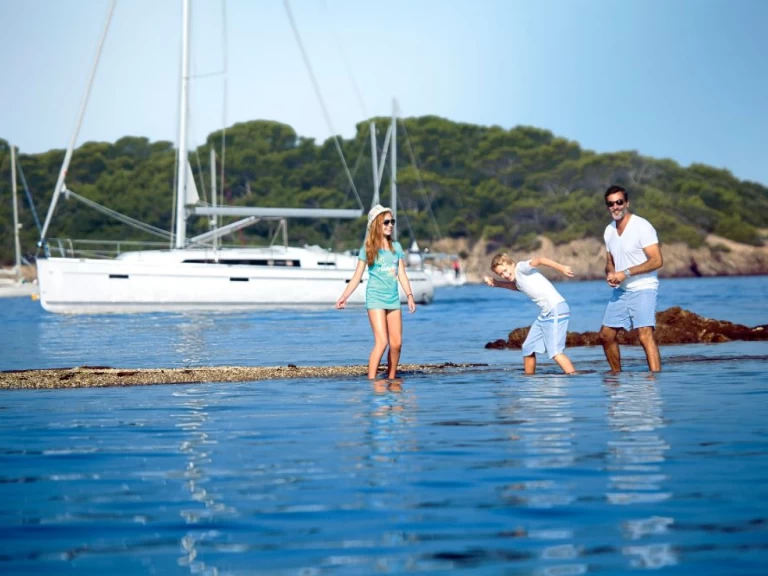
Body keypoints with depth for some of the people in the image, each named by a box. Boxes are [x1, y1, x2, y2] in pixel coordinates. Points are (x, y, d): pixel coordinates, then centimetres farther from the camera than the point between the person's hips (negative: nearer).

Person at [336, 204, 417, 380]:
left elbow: (402, 274, 12)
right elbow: (357, 276, 2)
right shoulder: (368, 248, 1)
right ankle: (371, 379, -14)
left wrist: (410, 296, 3)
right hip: (375, 298, -5)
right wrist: (344, 296, -5)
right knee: (382, 341, -17)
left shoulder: (396, 247, 12)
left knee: (396, 343, 3)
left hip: (393, 299, 5)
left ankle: (391, 378, 16)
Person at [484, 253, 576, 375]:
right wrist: (496, 283, 30)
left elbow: (540, 260, -23)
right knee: (528, 348, 16)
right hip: (545, 313, 10)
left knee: (555, 352, -17)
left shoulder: (521, 267, -6)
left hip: (557, 310, -10)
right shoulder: (517, 282, 20)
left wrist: (561, 268, -37)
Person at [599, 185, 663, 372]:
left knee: (646, 336, -20)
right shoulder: (609, 231, 8)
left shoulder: (642, 226, -14)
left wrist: (625, 273, -22)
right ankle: (617, 374, 28)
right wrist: (610, 274, -5)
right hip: (620, 291, 8)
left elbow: (657, 261, -19)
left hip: (642, 289, -8)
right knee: (606, 335, 11)